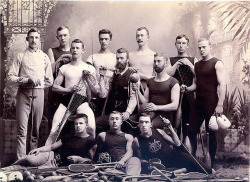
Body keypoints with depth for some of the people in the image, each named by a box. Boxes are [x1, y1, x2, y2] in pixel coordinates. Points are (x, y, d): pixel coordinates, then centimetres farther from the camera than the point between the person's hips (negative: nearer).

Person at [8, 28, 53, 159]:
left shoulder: (44, 57, 13)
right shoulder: (20, 56, 7)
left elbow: (49, 80, 13)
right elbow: (11, 76, -1)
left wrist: (39, 84, 2)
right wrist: (27, 80, -11)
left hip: (39, 93, 2)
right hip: (23, 94, -2)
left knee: (36, 129, 5)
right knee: (22, 129, -7)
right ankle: (20, 160, -7)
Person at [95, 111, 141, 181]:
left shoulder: (128, 137, 24)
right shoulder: (102, 136, 23)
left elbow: (129, 151, 6)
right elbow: (98, 152, 19)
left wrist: (122, 161, -16)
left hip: (124, 162, 1)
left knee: (135, 160, -35)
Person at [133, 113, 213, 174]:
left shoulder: (159, 132, 0)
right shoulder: (137, 140, -8)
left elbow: (177, 144, 4)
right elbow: (140, 159, 5)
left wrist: (170, 127, -4)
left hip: (176, 156, 3)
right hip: (165, 166, -3)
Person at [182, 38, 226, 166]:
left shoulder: (217, 64, -5)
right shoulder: (197, 65, 15)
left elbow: (222, 85, -11)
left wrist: (220, 105, -18)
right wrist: (187, 89, -1)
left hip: (211, 105, -6)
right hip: (198, 104, 6)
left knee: (211, 134, 2)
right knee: (191, 132, 4)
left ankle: (211, 163, 12)